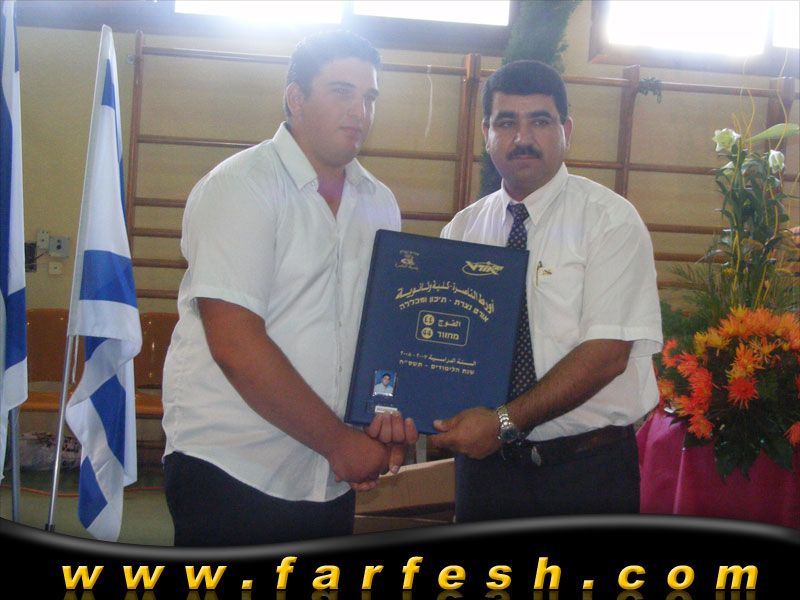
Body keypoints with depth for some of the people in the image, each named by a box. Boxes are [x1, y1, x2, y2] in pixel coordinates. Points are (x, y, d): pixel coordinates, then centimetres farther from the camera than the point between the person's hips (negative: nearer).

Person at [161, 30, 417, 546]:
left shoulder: (379, 203, 9)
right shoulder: (240, 186, -10)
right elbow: (235, 344, -18)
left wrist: (393, 413, -9)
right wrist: (340, 440, -14)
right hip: (232, 470, -6)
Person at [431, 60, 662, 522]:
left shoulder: (610, 219, -8)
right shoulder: (463, 228, 6)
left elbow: (608, 353, -16)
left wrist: (505, 421, -22)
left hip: (588, 466, -3)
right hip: (486, 460, 3)